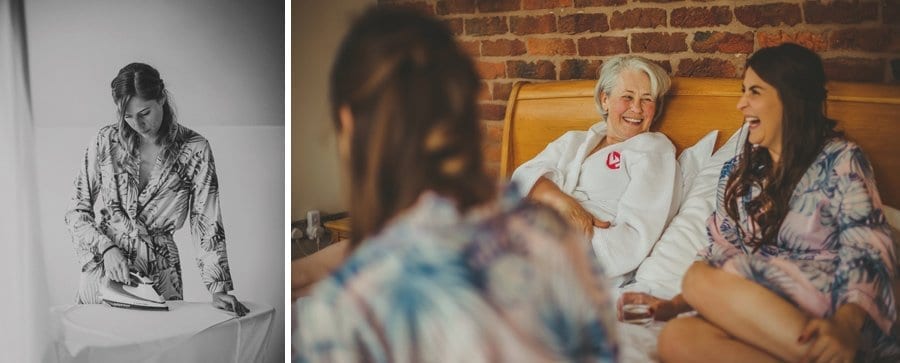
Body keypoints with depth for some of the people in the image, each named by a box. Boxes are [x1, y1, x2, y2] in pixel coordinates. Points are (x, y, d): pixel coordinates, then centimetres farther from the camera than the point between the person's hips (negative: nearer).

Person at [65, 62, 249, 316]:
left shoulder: (194, 150, -7)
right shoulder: (106, 141, -4)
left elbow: (207, 225, -7)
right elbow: (76, 213, 2)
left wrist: (218, 289, -13)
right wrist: (107, 248, -15)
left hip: (160, 282, -1)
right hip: (102, 278, 1)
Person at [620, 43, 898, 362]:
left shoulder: (840, 160, 3)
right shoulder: (737, 172, 19)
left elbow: (868, 250, -10)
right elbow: (721, 254, 17)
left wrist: (845, 326, -29)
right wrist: (674, 305, 0)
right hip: (760, 312, 4)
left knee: (699, 278, -27)